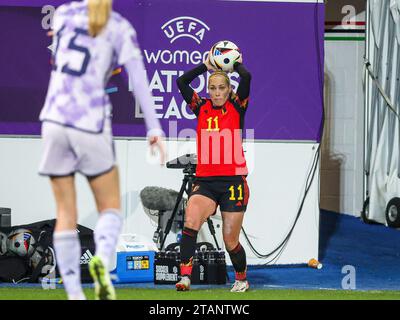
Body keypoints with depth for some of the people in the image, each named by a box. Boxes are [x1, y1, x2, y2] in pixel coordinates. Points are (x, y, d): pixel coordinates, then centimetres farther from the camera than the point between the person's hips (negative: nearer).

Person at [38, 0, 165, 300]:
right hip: (91, 125, -2)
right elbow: (139, 79, -8)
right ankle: (103, 259, -21)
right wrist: (155, 129, -10)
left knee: (66, 213, 7)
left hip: (55, 119, 2)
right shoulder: (120, 28, 0)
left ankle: (74, 294, -2)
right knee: (110, 207, 11)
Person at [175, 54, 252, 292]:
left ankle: (242, 279, 31)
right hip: (205, 181, 2)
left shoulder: (237, 107, 3)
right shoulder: (202, 108, 11)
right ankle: (185, 277, -31)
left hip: (233, 181, -2)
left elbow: (246, 77, -11)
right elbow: (181, 82, 2)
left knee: (230, 242, 4)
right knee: (190, 222, -26)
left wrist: (235, 64, 8)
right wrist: (206, 66, 9)